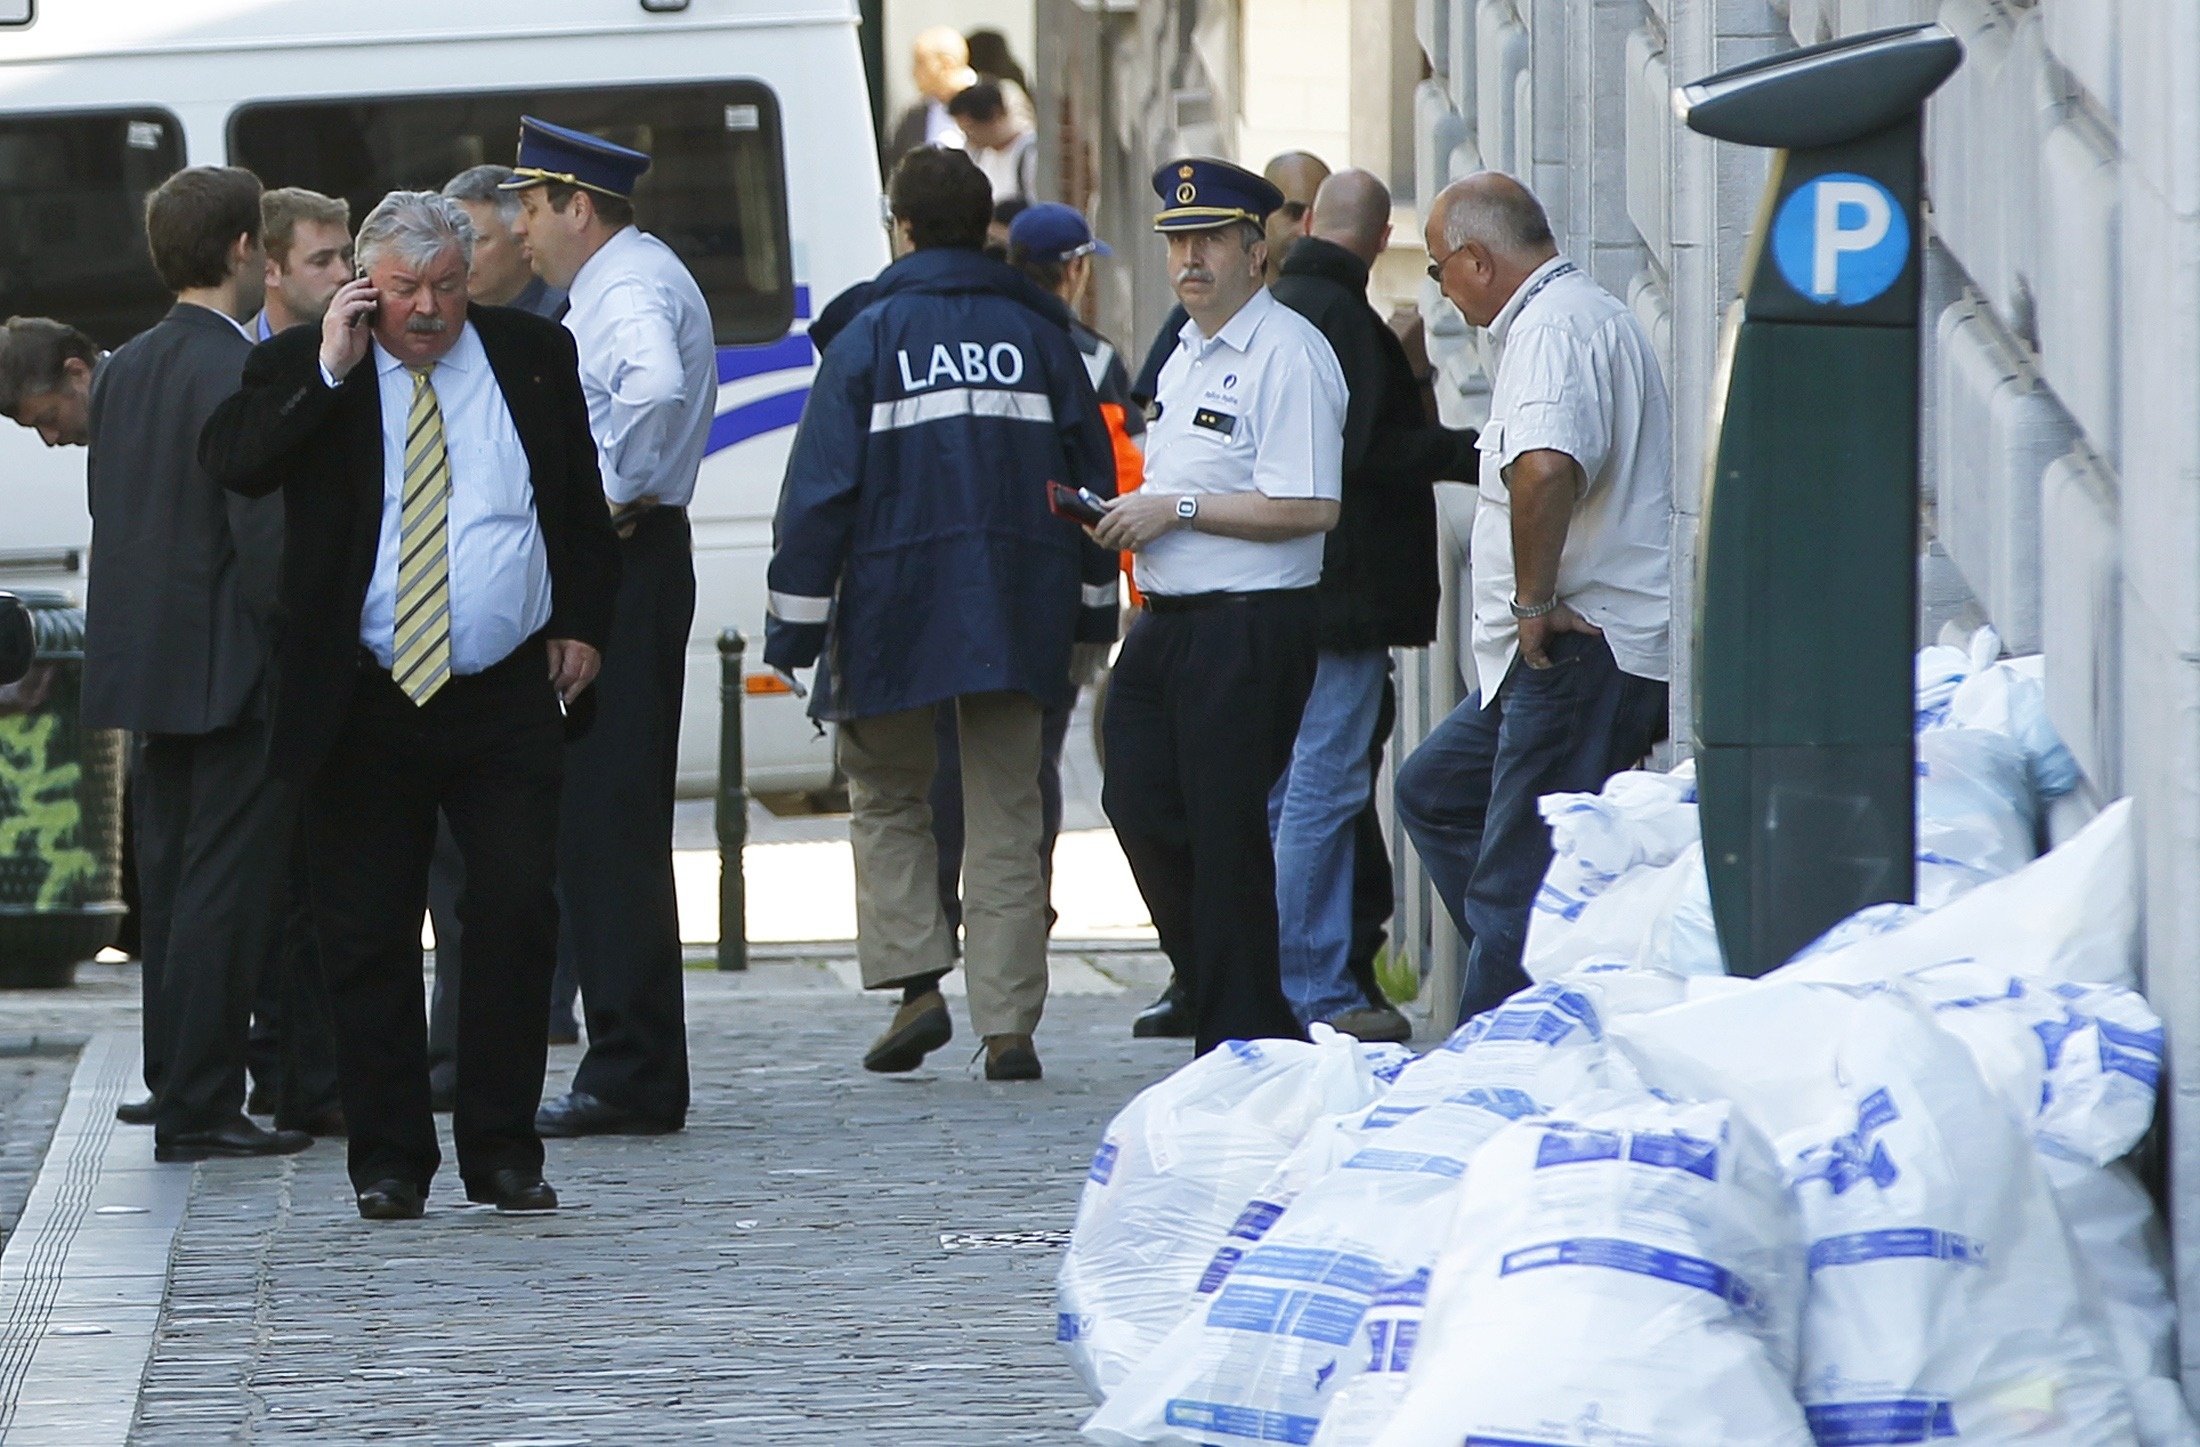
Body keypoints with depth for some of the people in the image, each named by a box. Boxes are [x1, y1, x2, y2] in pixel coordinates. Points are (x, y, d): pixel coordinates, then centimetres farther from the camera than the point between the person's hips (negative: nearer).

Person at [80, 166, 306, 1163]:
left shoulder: (124, 371, 11)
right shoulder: (236, 374, -16)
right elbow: (264, 531, -21)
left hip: (145, 661, 9)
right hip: (228, 667, -9)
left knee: (174, 886, 14)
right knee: (227, 889, -5)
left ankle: (178, 1090, 18)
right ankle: (198, 1109, -6)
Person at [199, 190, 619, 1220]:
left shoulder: (532, 355, 7)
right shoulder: (302, 369, 1)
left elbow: (582, 505, 17)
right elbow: (229, 462, -16)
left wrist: (582, 625, 8)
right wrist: (329, 372, -19)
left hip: (508, 700, 1)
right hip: (366, 703, -1)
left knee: (517, 919, -3)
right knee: (366, 935, 2)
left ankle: (503, 1153, 7)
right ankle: (390, 1161, 11)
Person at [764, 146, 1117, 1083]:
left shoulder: (870, 338, -4)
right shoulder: (1039, 334, 6)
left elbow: (820, 486, -6)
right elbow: (1091, 472, 12)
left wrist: (795, 618, -2)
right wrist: (1092, 608, 20)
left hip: (895, 610, -2)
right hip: (1018, 614, 2)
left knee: (886, 798, 14)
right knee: (1005, 820, 5)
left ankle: (915, 982, -1)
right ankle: (1007, 1026, 0)